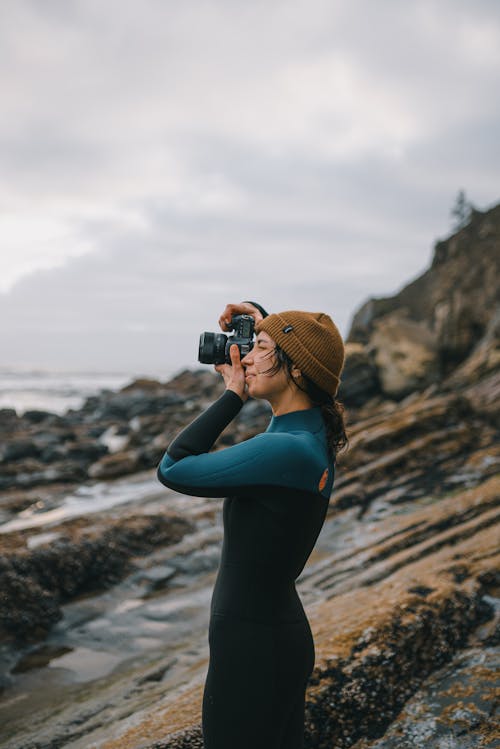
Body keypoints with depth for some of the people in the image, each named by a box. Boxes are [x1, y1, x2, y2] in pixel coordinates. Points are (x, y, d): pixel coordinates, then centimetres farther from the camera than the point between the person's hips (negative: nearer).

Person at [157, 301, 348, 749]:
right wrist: (262, 317, 5)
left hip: (252, 649, -9)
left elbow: (173, 469, -20)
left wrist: (234, 394, -14)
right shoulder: (314, 431, 1)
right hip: (286, 632, 9)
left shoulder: (286, 450, -27)